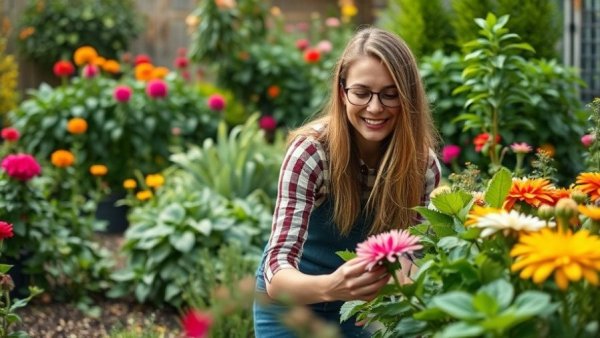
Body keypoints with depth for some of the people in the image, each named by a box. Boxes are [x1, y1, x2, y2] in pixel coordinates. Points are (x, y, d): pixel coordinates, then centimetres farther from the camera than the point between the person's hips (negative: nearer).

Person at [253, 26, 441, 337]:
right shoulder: (311, 152, -27)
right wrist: (329, 287, -52)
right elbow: (277, 275, -32)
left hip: (359, 304, 3)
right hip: (291, 302, -3)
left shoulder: (423, 164, -17)